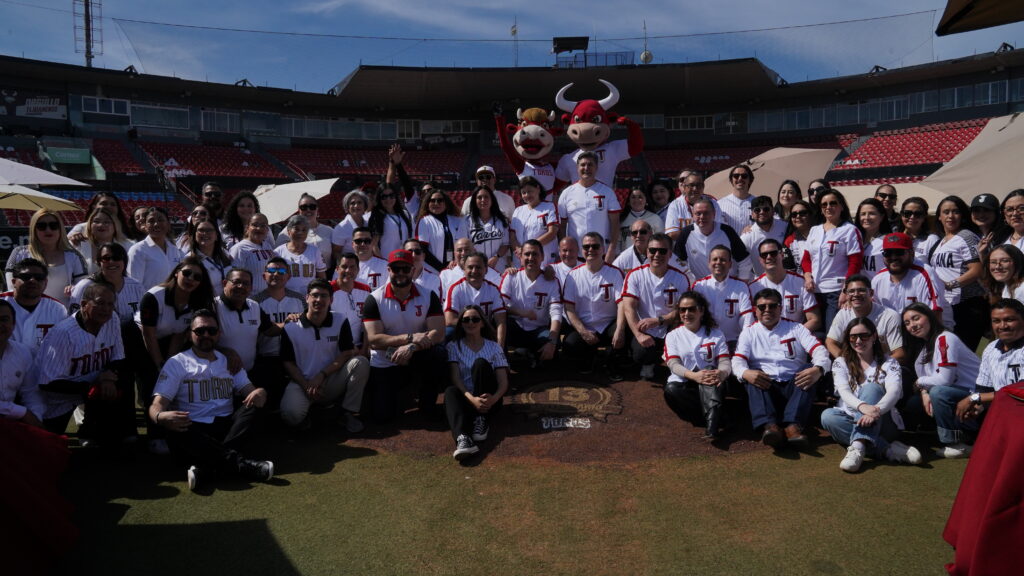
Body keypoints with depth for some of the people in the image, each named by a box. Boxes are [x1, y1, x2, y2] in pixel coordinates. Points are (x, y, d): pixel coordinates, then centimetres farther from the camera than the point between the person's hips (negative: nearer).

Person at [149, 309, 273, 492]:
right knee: (175, 435, -36)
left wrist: (260, 393, -20)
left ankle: (207, 467, -39)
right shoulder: (177, 363, 9)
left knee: (254, 401, -24)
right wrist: (160, 417, -30)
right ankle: (239, 463, -40)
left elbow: (248, 390, 7)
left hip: (226, 426, 3)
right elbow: (156, 405, -3)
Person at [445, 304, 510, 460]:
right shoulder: (454, 346, 9)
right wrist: (472, 399, -26)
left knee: (480, 363, -24)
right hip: (465, 398, 0)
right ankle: (462, 437, -59)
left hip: (488, 400, 0)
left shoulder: (494, 347, 9)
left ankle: (481, 420, -24)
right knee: (450, 391, -34)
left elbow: (503, 381, 0)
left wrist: (494, 398, -24)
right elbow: (455, 378, -6)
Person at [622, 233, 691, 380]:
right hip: (644, 333, -1)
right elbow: (629, 307, -10)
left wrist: (658, 320, -19)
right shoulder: (635, 275, 0)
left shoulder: (680, 278, 2)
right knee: (640, 354, -29)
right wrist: (639, 335, -24)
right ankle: (648, 364, 9)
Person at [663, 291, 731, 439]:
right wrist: (694, 376, -30)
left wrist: (722, 373, -30)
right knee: (671, 390, -34)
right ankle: (714, 420, -25)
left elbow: (725, 362, -3)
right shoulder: (673, 336, 8)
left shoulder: (716, 334, 10)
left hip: (710, 388, 0)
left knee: (709, 372, -33)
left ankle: (712, 423, -48)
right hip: (683, 384, 0)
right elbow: (673, 364, -8)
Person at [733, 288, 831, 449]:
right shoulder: (749, 333, 16)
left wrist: (818, 369, -24)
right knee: (752, 379, -31)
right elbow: (737, 361, 0)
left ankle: (793, 425, -45)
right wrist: (745, 373, -27)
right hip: (764, 386, 0)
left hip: (794, 385, 1)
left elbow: (819, 351, 1)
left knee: (810, 371, -29)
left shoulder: (796, 328, 16)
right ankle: (769, 425, -52)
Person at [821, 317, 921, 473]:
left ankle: (858, 446, -47)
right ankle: (887, 449, -36)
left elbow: (894, 391, -15)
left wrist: (877, 410, -38)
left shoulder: (888, 363, 5)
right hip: (851, 419, 1)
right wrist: (862, 406, -36)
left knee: (871, 387, -28)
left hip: (882, 423, -1)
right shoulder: (841, 363, 7)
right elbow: (844, 391, -12)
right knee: (827, 415, -31)